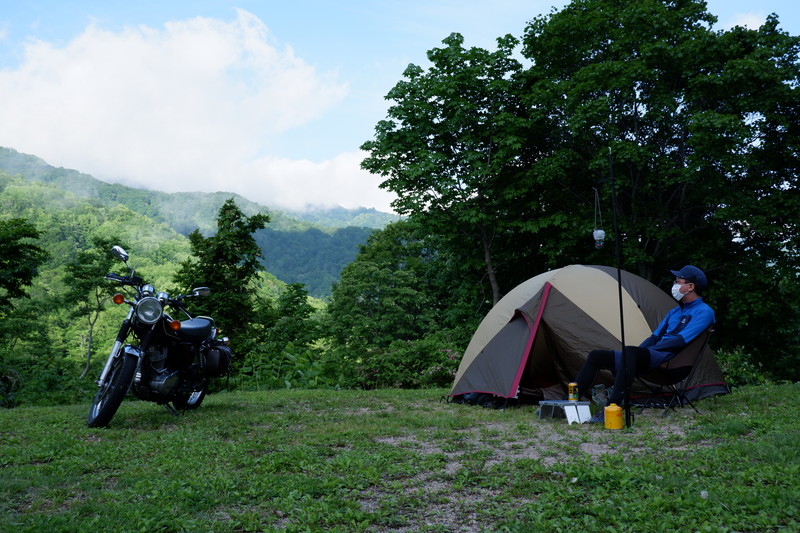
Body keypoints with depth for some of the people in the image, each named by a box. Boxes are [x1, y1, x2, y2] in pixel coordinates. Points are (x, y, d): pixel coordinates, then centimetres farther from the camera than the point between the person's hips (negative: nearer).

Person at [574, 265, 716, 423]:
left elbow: (681, 340, -14)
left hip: (666, 359, -9)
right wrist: (639, 350, 5)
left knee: (629, 352, -40)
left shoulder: (704, 312, -1)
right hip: (649, 358, 9)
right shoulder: (674, 311, 27)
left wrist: (647, 350, -12)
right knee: (596, 356, -2)